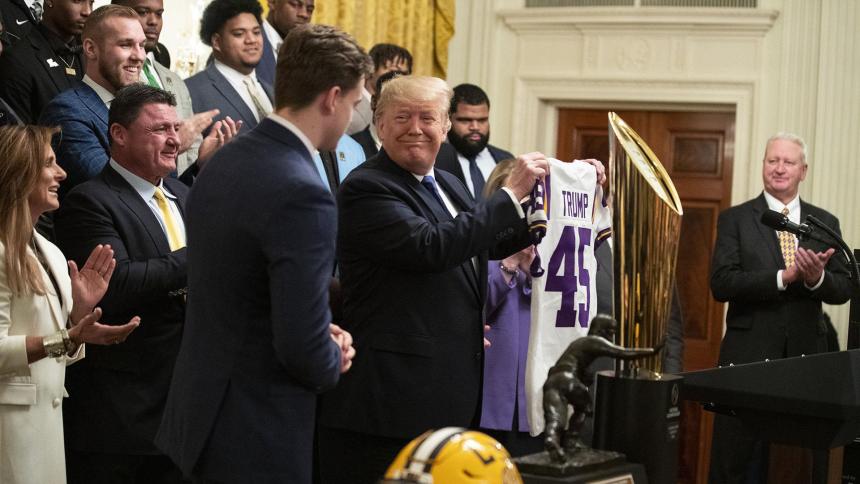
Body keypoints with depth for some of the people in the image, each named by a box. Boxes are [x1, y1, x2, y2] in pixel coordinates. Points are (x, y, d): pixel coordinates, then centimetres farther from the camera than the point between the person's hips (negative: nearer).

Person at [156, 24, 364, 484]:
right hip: (257, 440, -8)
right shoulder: (301, 193, -24)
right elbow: (304, 351, -25)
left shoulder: (223, 161, 4)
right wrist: (334, 359, -3)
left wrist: (322, 334, 9)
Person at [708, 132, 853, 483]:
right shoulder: (735, 220, 2)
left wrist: (817, 278, -19)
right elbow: (721, 284, -10)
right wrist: (784, 277, -20)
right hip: (749, 355, -3)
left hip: (806, 356, 3)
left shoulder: (826, 223, 10)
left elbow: (843, 289, 3)